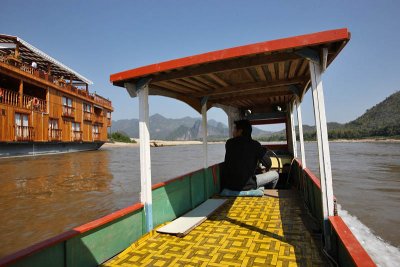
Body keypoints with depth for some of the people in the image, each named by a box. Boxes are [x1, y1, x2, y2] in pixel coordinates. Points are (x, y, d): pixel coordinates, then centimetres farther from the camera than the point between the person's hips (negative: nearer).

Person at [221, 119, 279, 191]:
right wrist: (267, 169, 23)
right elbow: (268, 164, -2)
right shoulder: (254, 145, -10)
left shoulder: (229, 143, 0)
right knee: (275, 175, 14)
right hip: (245, 185, -5)